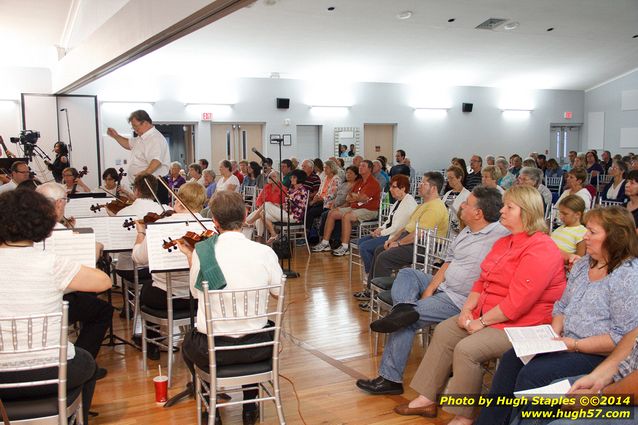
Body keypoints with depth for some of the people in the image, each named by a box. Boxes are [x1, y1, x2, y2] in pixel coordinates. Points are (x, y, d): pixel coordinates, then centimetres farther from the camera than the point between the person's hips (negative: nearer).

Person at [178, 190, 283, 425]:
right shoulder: (264, 252, -12)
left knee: (188, 344, 35)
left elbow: (196, 292, 5)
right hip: (257, 349, 1)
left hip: (213, 350, 0)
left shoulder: (201, 250, -12)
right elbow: (278, 290, 6)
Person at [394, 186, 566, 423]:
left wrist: (482, 321, -18)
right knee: (443, 332, 2)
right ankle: (427, 399, 8)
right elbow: (482, 281, 14)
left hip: (521, 325, -10)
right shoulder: (504, 243, 13)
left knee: (466, 349, -25)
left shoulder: (540, 250, -21)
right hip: (486, 314, 10)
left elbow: (517, 302, -26)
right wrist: (467, 309, -2)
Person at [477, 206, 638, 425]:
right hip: (566, 344, 8)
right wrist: (554, 333, 1)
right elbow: (563, 306, 20)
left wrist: (576, 345, -19)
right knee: (511, 359, -6)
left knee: (532, 373, -23)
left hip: (597, 355, -8)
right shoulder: (583, 264, 11)